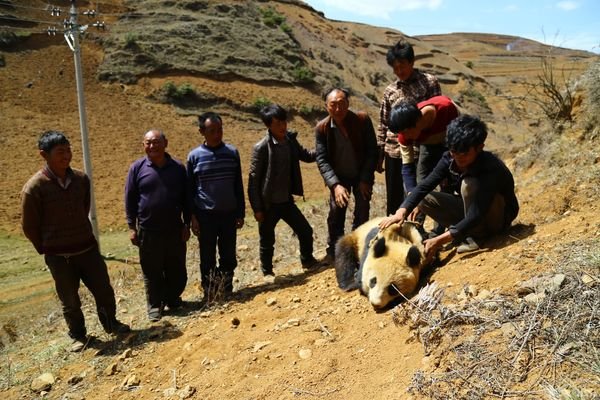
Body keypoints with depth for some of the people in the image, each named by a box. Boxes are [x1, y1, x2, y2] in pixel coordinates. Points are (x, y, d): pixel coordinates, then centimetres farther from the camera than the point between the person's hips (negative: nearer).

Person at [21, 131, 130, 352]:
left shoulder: (81, 179, -3)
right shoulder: (34, 187, -16)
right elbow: (29, 226, -6)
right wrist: (48, 250, 3)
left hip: (88, 248, 4)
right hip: (59, 257, -3)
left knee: (104, 290, 12)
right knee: (70, 300, 11)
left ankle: (110, 323, 36)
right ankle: (78, 335, 33)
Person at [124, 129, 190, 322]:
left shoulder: (178, 167, 1)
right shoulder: (137, 168, -3)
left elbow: (185, 198, 7)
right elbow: (130, 199, 1)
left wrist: (186, 224, 5)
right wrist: (132, 227, -2)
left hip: (175, 229, 2)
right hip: (148, 230, -1)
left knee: (177, 269, 11)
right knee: (152, 271, 8)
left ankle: (173, 299, 31)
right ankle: (154, 305, 23)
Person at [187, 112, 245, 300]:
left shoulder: (232, 152, 2)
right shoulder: (194, 156, -3)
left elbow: (238, 186, 6)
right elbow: (189, 189, 2)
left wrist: (240, 213, 5)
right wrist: (192, 217, -3)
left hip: (229, 213, 2)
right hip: (205, 215, -2)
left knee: (229, 256, 8)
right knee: (208, 258, 6)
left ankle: (226, 290, 23)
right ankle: (210, 294, 18)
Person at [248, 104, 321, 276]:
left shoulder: (290, 140, -1)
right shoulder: (261, 148, -18)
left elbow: (306, 156, 14)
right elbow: (253, 180, -15)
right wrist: (257, 208, -14)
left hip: (287, 201, 5)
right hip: (269, 204, -5)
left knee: (305, 231, 12)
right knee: (267, 242, 11)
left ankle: (308, 260, 37)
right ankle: (267, 273, 32)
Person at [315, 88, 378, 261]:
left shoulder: (363, 120, -21)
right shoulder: (322, 128, -18)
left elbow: (372, 151, -15)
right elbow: (322, 159, -18)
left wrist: (365, 179, -17)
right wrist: (335, 184, -30)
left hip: (362, 175, 0)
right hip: (338, 177, 1)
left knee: (362, 212, 3)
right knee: (335, 212, 2)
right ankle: (333, 250, 17)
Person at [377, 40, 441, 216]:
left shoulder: (430, 82, -1)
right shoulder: (390, 91, 6)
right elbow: (383, 125, 11)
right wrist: (379, 156, 10)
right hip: (394, 152, 2)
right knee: (393, 201, 10)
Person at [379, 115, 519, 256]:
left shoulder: (491, 169, -35)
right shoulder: (449, 159, -16)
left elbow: (477, 215, -40)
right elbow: (424, 186, -23)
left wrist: (440, 240, -47)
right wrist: (401, 211, -40)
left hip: (499, 218, -6)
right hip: (470, 208, 6)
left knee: (469, 184, -34)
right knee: (424, 198, -12)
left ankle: (475, 237, -16)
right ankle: (466, 232, -3)